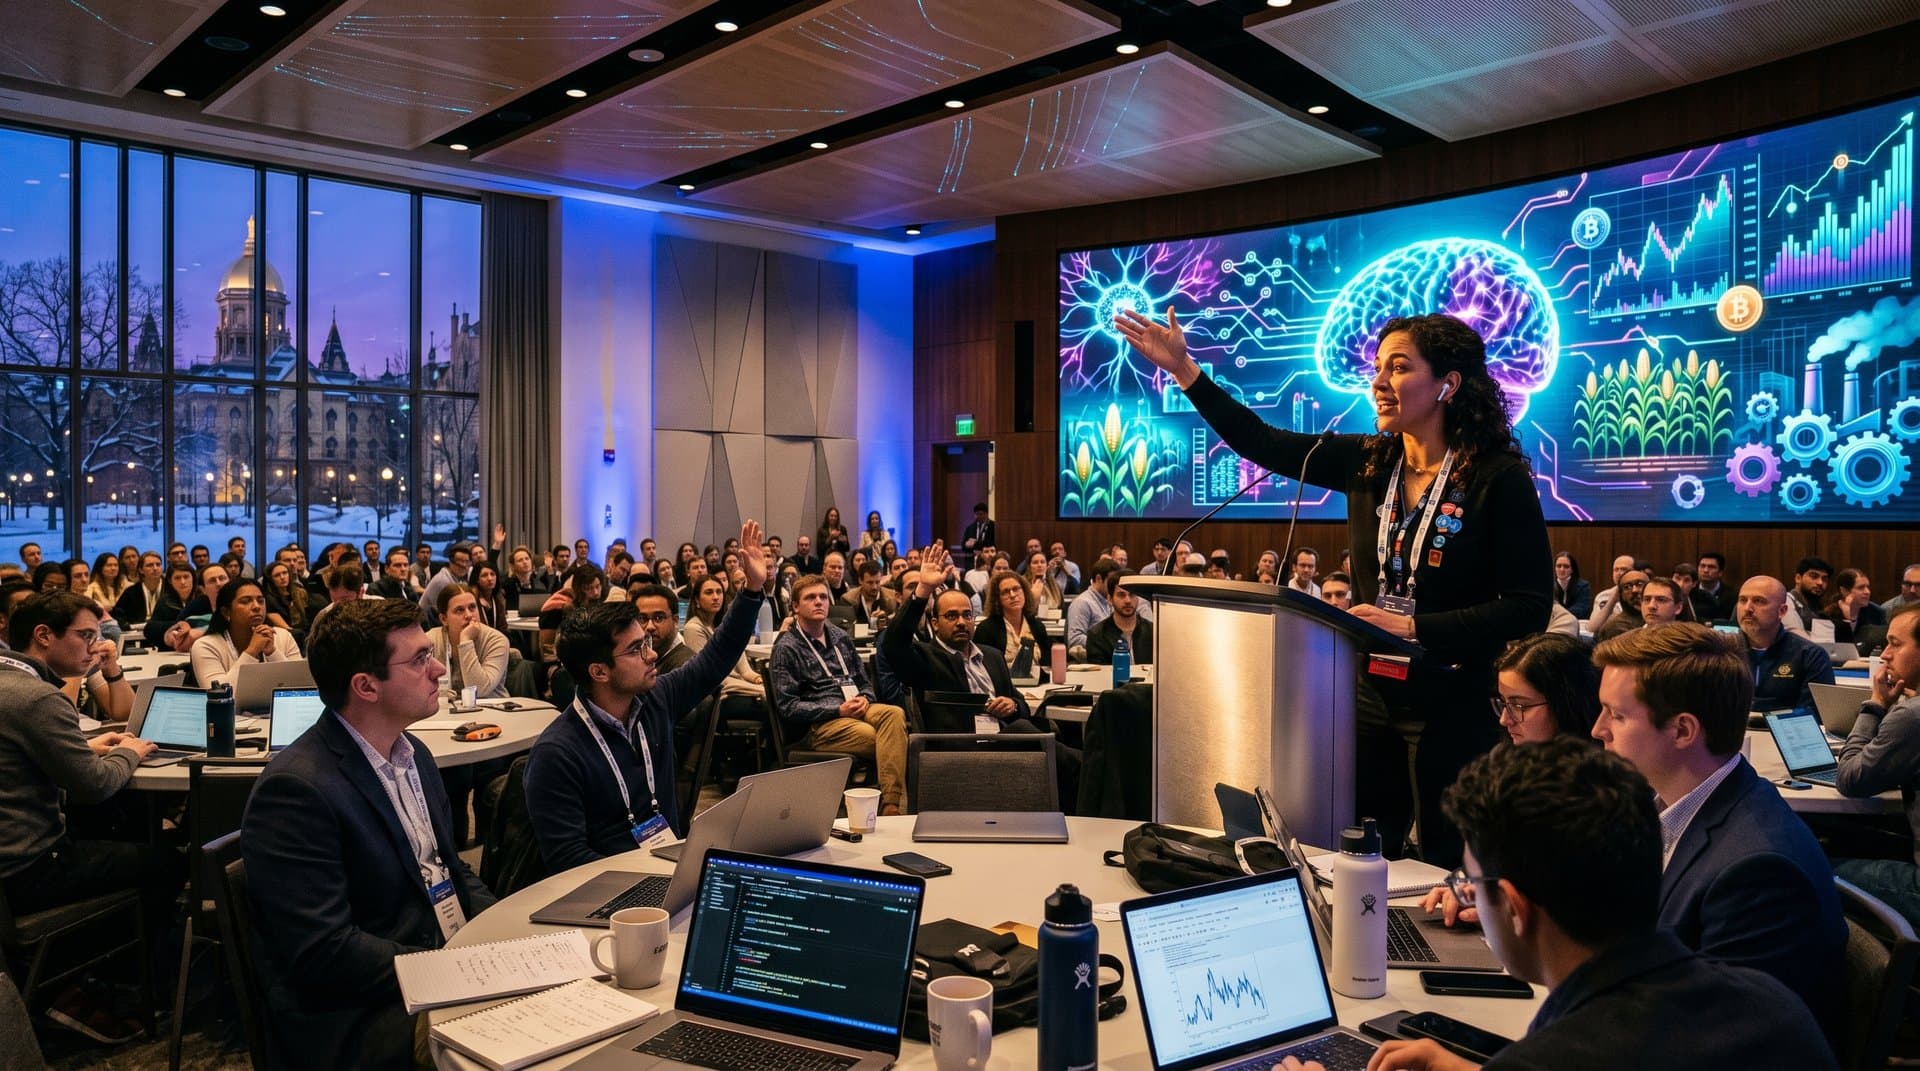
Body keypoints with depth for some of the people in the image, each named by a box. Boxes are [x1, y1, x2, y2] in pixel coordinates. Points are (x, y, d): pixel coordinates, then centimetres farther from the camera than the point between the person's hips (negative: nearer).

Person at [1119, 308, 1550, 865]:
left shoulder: (1499, 479, -13)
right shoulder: (1368, 462, 2)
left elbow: (1529, 608, -15)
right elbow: (1261, 443, 5)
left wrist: (1412, 627, -21)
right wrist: (1184, 369, 0)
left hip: (1455, 708, -5)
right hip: (1373, 698, 5)